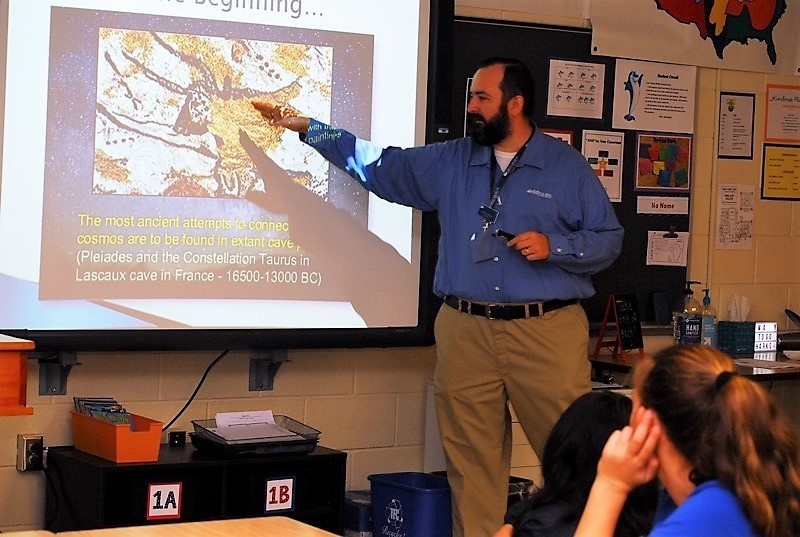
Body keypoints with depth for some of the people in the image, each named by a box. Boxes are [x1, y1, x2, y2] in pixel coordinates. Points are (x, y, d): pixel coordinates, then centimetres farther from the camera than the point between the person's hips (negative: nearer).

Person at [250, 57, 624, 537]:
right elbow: (380, 165, 17)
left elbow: (609, 239, 4)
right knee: (472, 462, 5)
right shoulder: (449, 162, 12)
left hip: (547, 331, -3)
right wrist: (307, 127, 15)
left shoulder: (568, 167, 3)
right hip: (466, 331, 3)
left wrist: (554, 246, -12)